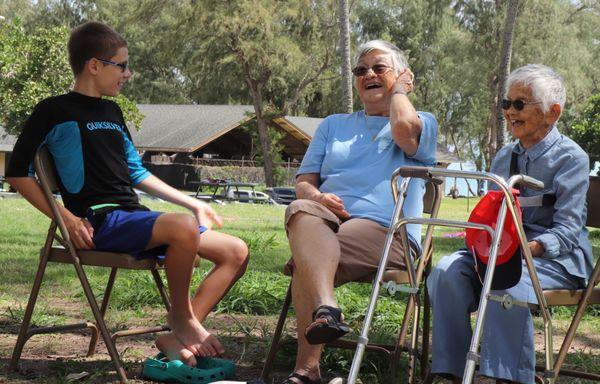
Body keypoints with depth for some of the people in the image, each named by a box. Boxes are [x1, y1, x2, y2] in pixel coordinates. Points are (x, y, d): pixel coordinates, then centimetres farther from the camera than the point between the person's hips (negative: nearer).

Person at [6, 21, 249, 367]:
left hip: (136, 217, 8)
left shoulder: (113, 112, 22)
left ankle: (177, 338, -12)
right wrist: (67, 218, -12)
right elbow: (17, 172, -3)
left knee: (236, 252, -4)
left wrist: (192, 203, 22)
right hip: (101, 222, -8)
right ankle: (183, 320, -14)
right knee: (183, 227, -36)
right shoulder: (54, 111, 0)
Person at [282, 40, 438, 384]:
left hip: (386, 230, -3)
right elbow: (303, 182, 21)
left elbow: (404, 130, -11)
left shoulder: (423, 122, 17)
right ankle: (326, 308, -55)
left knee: (305, 261, -33)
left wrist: (399, 89, 10)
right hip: (326, 220, 4)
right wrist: (316, 196, -6)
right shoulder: (334, 125, 31)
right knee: (301, 211, -35)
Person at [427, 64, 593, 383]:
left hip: (555, 258, -6)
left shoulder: (570, 157, -3)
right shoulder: (503, 158, 18)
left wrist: (529, 248, -29)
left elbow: (567, 230, -10)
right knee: (447, 272, -23)